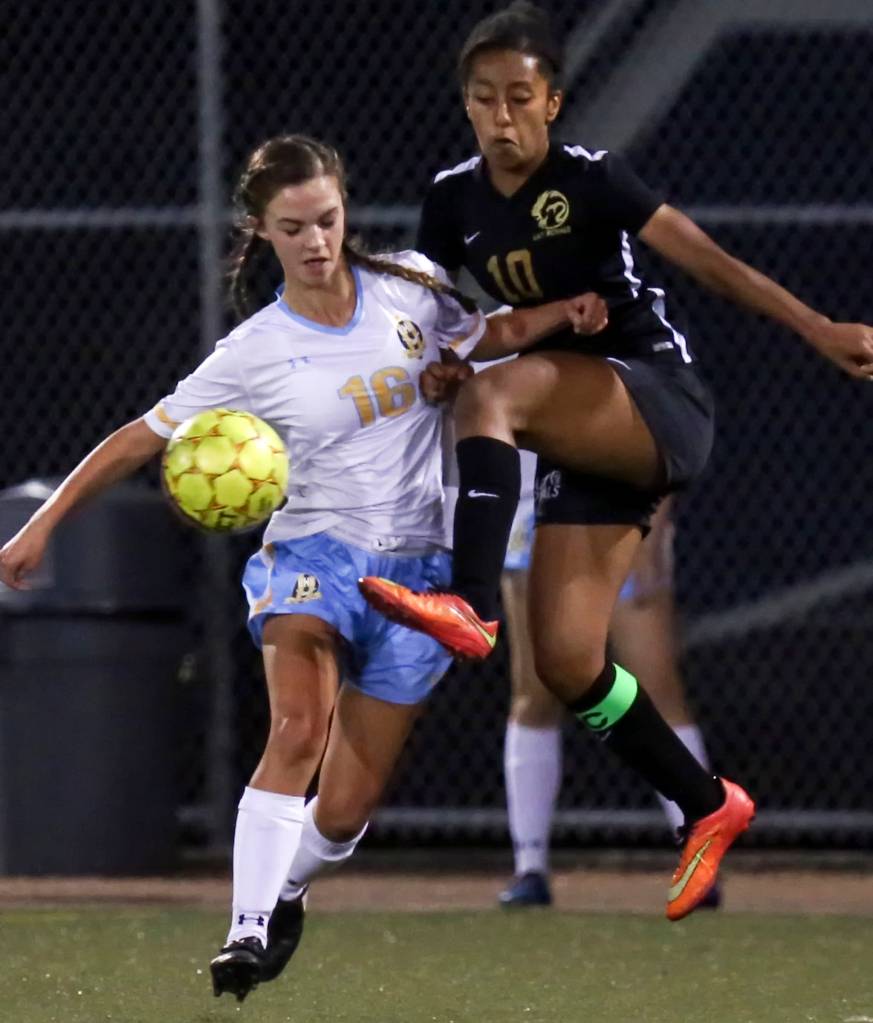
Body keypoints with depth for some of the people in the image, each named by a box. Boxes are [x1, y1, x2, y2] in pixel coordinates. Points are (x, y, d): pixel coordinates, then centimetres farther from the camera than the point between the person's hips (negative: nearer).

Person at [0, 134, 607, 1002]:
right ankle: (248, 931, -32)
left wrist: (567, 313, 0)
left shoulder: (411, 288, 1)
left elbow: (494, 336, 20)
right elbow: (144, 437, -3)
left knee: (345, 811, 2)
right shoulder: (253, 355, -7)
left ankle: (286, 889, 35)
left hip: (415, 567, 3)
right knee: (298, 733, -32)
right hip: (315, 550, -3)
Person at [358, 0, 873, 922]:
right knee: (566, 662, -3)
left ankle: (469, 606, -43)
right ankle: (709, 808, 15)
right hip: (585, 442, 6)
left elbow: (707, 260, -14)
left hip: (661, 406, -6)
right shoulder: (454, 200, 6)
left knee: (496, 390, -33)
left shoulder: (587, 178, -11)